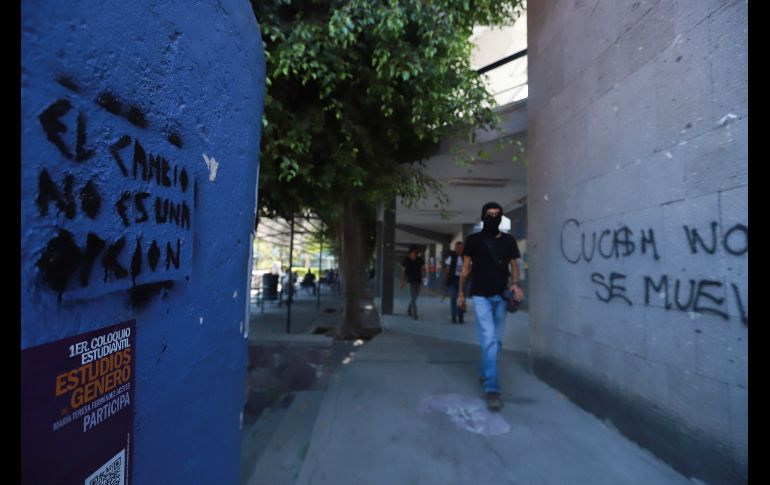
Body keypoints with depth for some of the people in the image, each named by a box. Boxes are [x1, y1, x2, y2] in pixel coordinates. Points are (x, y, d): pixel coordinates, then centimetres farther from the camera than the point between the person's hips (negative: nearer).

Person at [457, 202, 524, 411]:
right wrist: (460, 292, 5)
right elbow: (466, 267, 6)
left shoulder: (508, 241, 8)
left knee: (496, 340, 13)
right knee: (489, 339, -12)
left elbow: (513, 265, 12)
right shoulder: (473, 240, 1)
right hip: (481, 295, -3)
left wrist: (515, 284, -8)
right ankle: (491, 388, -9)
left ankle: (483, 373, 35)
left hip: (501, 296, 4)